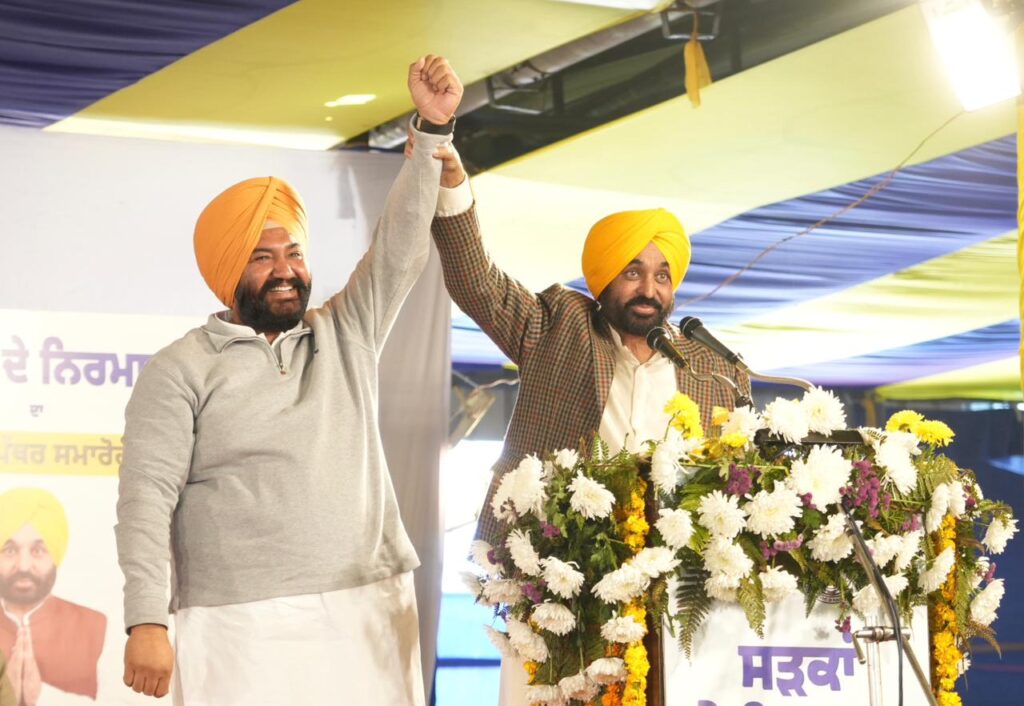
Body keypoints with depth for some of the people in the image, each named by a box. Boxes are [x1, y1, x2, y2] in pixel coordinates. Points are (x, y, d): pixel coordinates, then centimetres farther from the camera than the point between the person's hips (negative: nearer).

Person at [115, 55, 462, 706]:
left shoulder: (348, 336, 15)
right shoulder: (182, 370, 3)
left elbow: (400, 246, 7)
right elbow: (148, 498, -4)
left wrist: (434, 129, -4)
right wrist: (147, 622, -14)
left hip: (371, 618, 4)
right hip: (244, 630, -4)